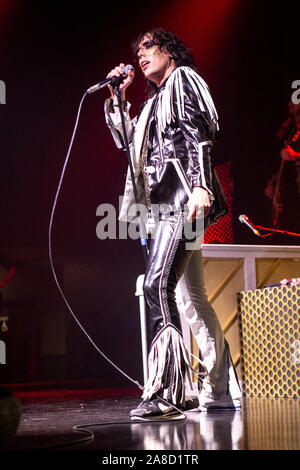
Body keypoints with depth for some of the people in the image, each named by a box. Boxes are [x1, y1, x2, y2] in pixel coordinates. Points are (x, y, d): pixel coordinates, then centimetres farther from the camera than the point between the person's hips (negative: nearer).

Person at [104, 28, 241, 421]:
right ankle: (222, 390, 11)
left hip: (183, 196, -9)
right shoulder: (155, 102, 28)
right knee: (189, 295, 7)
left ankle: (165, 392, -28)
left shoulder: (183, 79, 5)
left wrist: (200, 184, -22)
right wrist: (117, 98, 18)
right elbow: (126, 140, 25)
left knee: (157, 284, -23)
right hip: (164, 203, 9)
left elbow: (198, 135, -9)